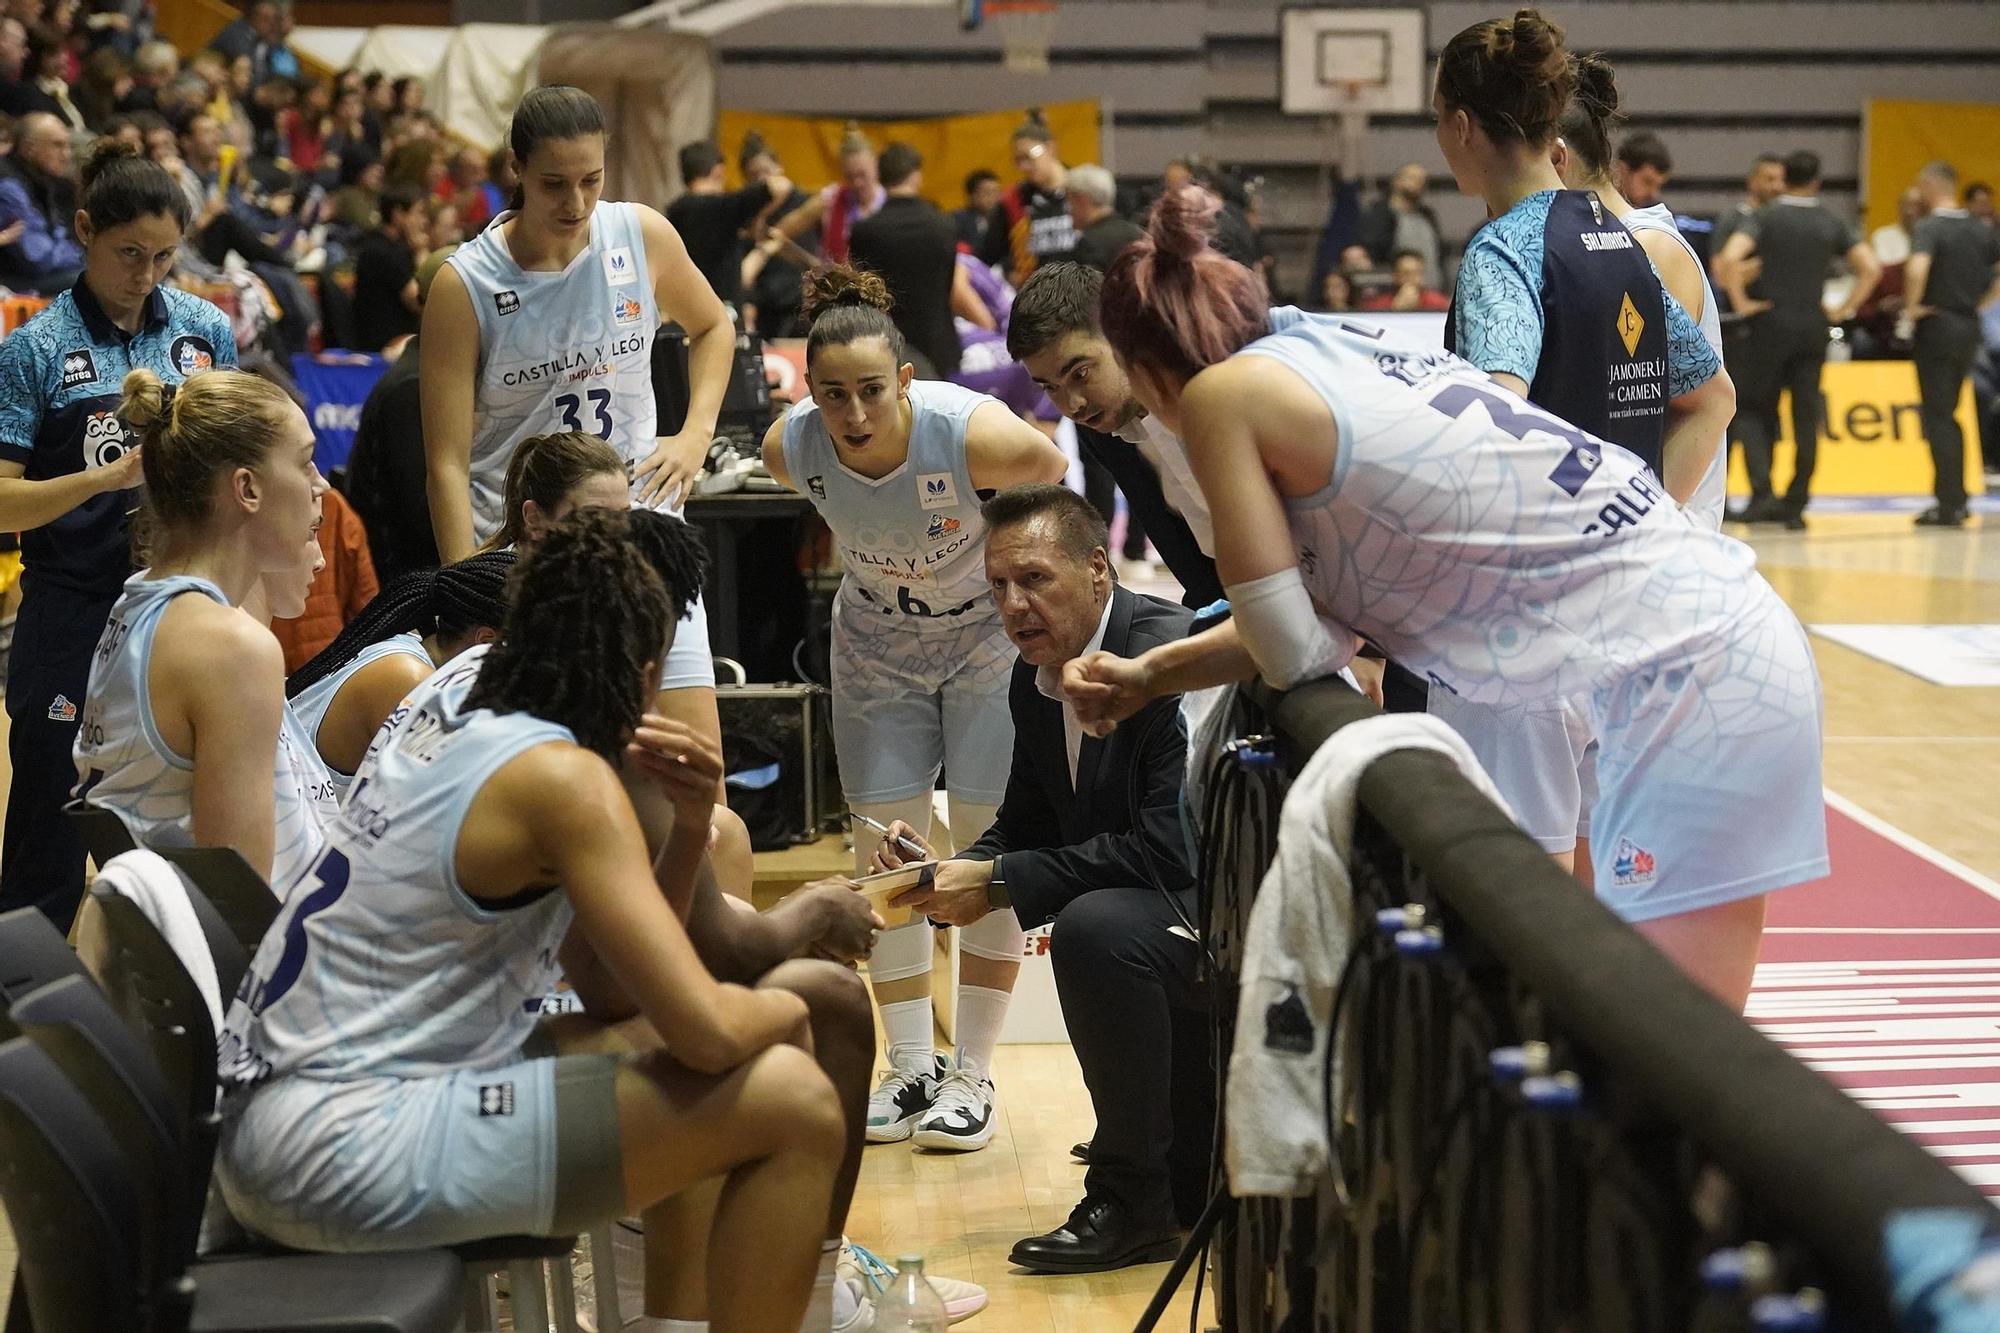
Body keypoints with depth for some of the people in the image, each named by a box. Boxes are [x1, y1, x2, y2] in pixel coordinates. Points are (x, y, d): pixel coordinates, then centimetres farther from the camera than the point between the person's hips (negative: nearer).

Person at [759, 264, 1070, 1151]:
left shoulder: (976, 435, -35)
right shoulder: (790, 448, -24)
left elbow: (1059, 481, -13)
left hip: (992, 629, -3)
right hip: (878, 638, 3)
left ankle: (973, 1073, 6)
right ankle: (910, 1068, 13)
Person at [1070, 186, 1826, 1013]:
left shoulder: (1223, 392, -8)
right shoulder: (1336, 349, 15)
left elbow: (1294, 653, -5)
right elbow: (1318, 624, 18)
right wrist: (1150, 678, 22)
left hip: (1691, 675, -10)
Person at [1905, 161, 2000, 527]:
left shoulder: (1928, 229, -12)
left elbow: (1917, 269, -30)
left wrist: (1913, 305, -15)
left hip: (1937, 325, -6)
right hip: (1970, 327, 6)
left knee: (1938, 417, -2)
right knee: (1948, 414, 18)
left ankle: (1949, 506, -4)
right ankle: (1956, 499, 18)